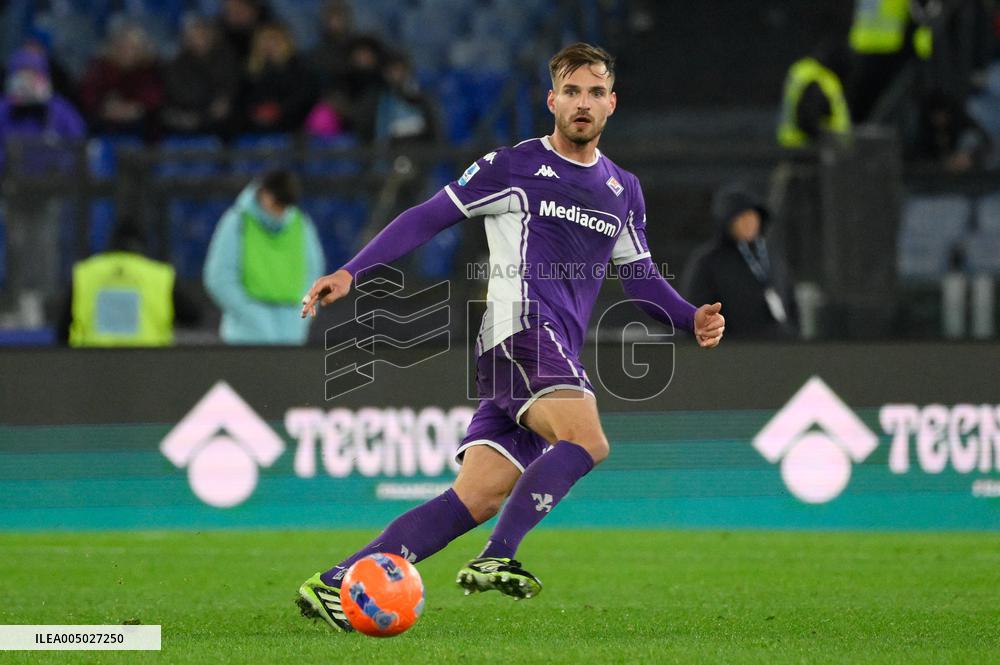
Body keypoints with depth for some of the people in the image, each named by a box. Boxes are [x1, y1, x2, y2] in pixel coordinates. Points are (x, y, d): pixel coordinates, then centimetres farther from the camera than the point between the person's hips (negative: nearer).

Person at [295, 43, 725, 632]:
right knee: (586, 442, -30)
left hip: (560, 354, 6)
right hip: (521, 327, -6)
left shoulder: (624, 190, 21)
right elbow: (429, 218, 4)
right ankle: (498, 560, -26)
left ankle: (337, 584, -3)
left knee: (478, 500, -4)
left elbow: (641, 275, 28)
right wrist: (351, 272, -4)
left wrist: (692, 318, 9)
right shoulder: (514, 166, 4)